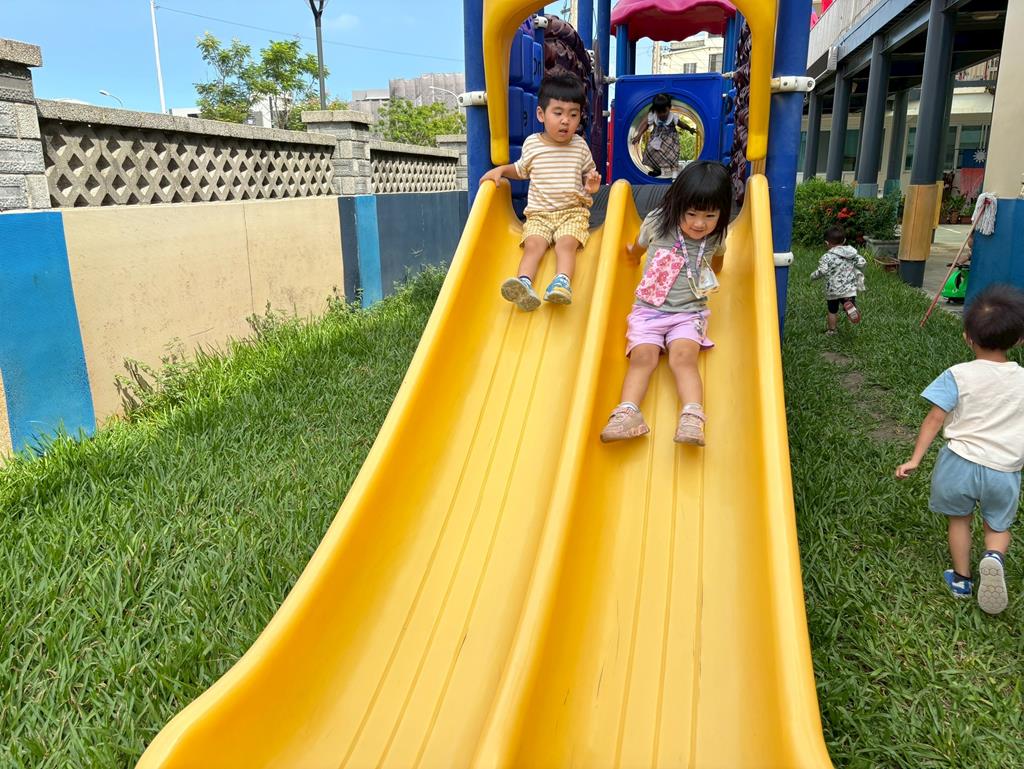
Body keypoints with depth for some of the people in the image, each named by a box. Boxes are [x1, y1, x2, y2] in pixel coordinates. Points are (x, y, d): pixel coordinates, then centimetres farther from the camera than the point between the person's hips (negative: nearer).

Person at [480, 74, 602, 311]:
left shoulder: (580, 145, 6)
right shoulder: (532, 144, 5)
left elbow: (589, 174, 17)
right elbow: (521, 170, 23)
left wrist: (592, 184, -6)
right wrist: (500, 170, 5)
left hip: (573, 211, 0)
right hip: (539, 213, 0)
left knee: (566, 243, -28)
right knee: (533, 244, -26)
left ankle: (562, 282, -48)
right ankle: (523, 283, -45)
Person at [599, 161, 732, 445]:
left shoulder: (715, 239, 0)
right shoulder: (657, 224, -4)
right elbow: (637, 249, 21)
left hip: (689, 312, 0)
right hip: (648, 309, 0)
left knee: (683, 357, -26)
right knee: (643, 356, -23)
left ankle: (692, 418, -41)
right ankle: (628, 412, -39)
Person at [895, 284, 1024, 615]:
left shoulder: (957, 376, -11)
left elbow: (935, 419, -12)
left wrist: (915, 459, -7)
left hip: (960, 463, -1)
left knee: (959, 519, 21)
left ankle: (961, 579, 31)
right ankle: (994, 557, -9)